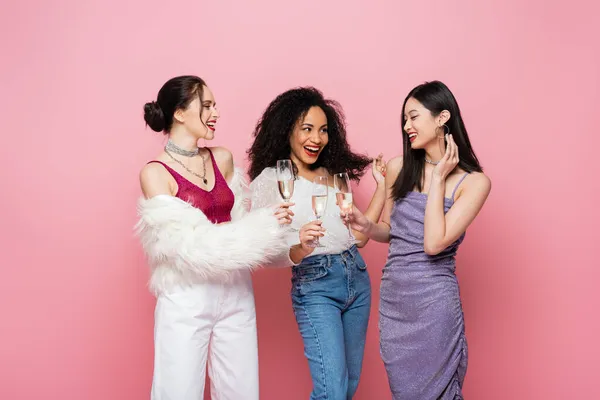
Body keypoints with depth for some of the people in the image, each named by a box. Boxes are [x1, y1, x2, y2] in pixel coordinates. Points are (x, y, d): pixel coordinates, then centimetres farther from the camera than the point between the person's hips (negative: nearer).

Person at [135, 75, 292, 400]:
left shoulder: (223, 159, 6)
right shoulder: (155, 173, -9)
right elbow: (189, 246, -16)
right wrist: (261, 229, -17)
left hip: (235, 292, 5)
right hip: (187, 299, -5)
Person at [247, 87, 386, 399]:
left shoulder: (333, 174, 11)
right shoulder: (269, 180, -6)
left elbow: (357, 236, 11)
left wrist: (382, 186, 7)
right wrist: (299, 249, -31)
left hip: (357, 278, 6)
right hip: (314, 286, -6)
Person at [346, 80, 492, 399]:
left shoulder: (474, 181, -9)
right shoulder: (398, 167, 3)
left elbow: (434, 243, -19)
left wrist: (437, 179, -13)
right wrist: (366, 226, -7)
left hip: (433, 301, -4)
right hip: (392, 297, 4)